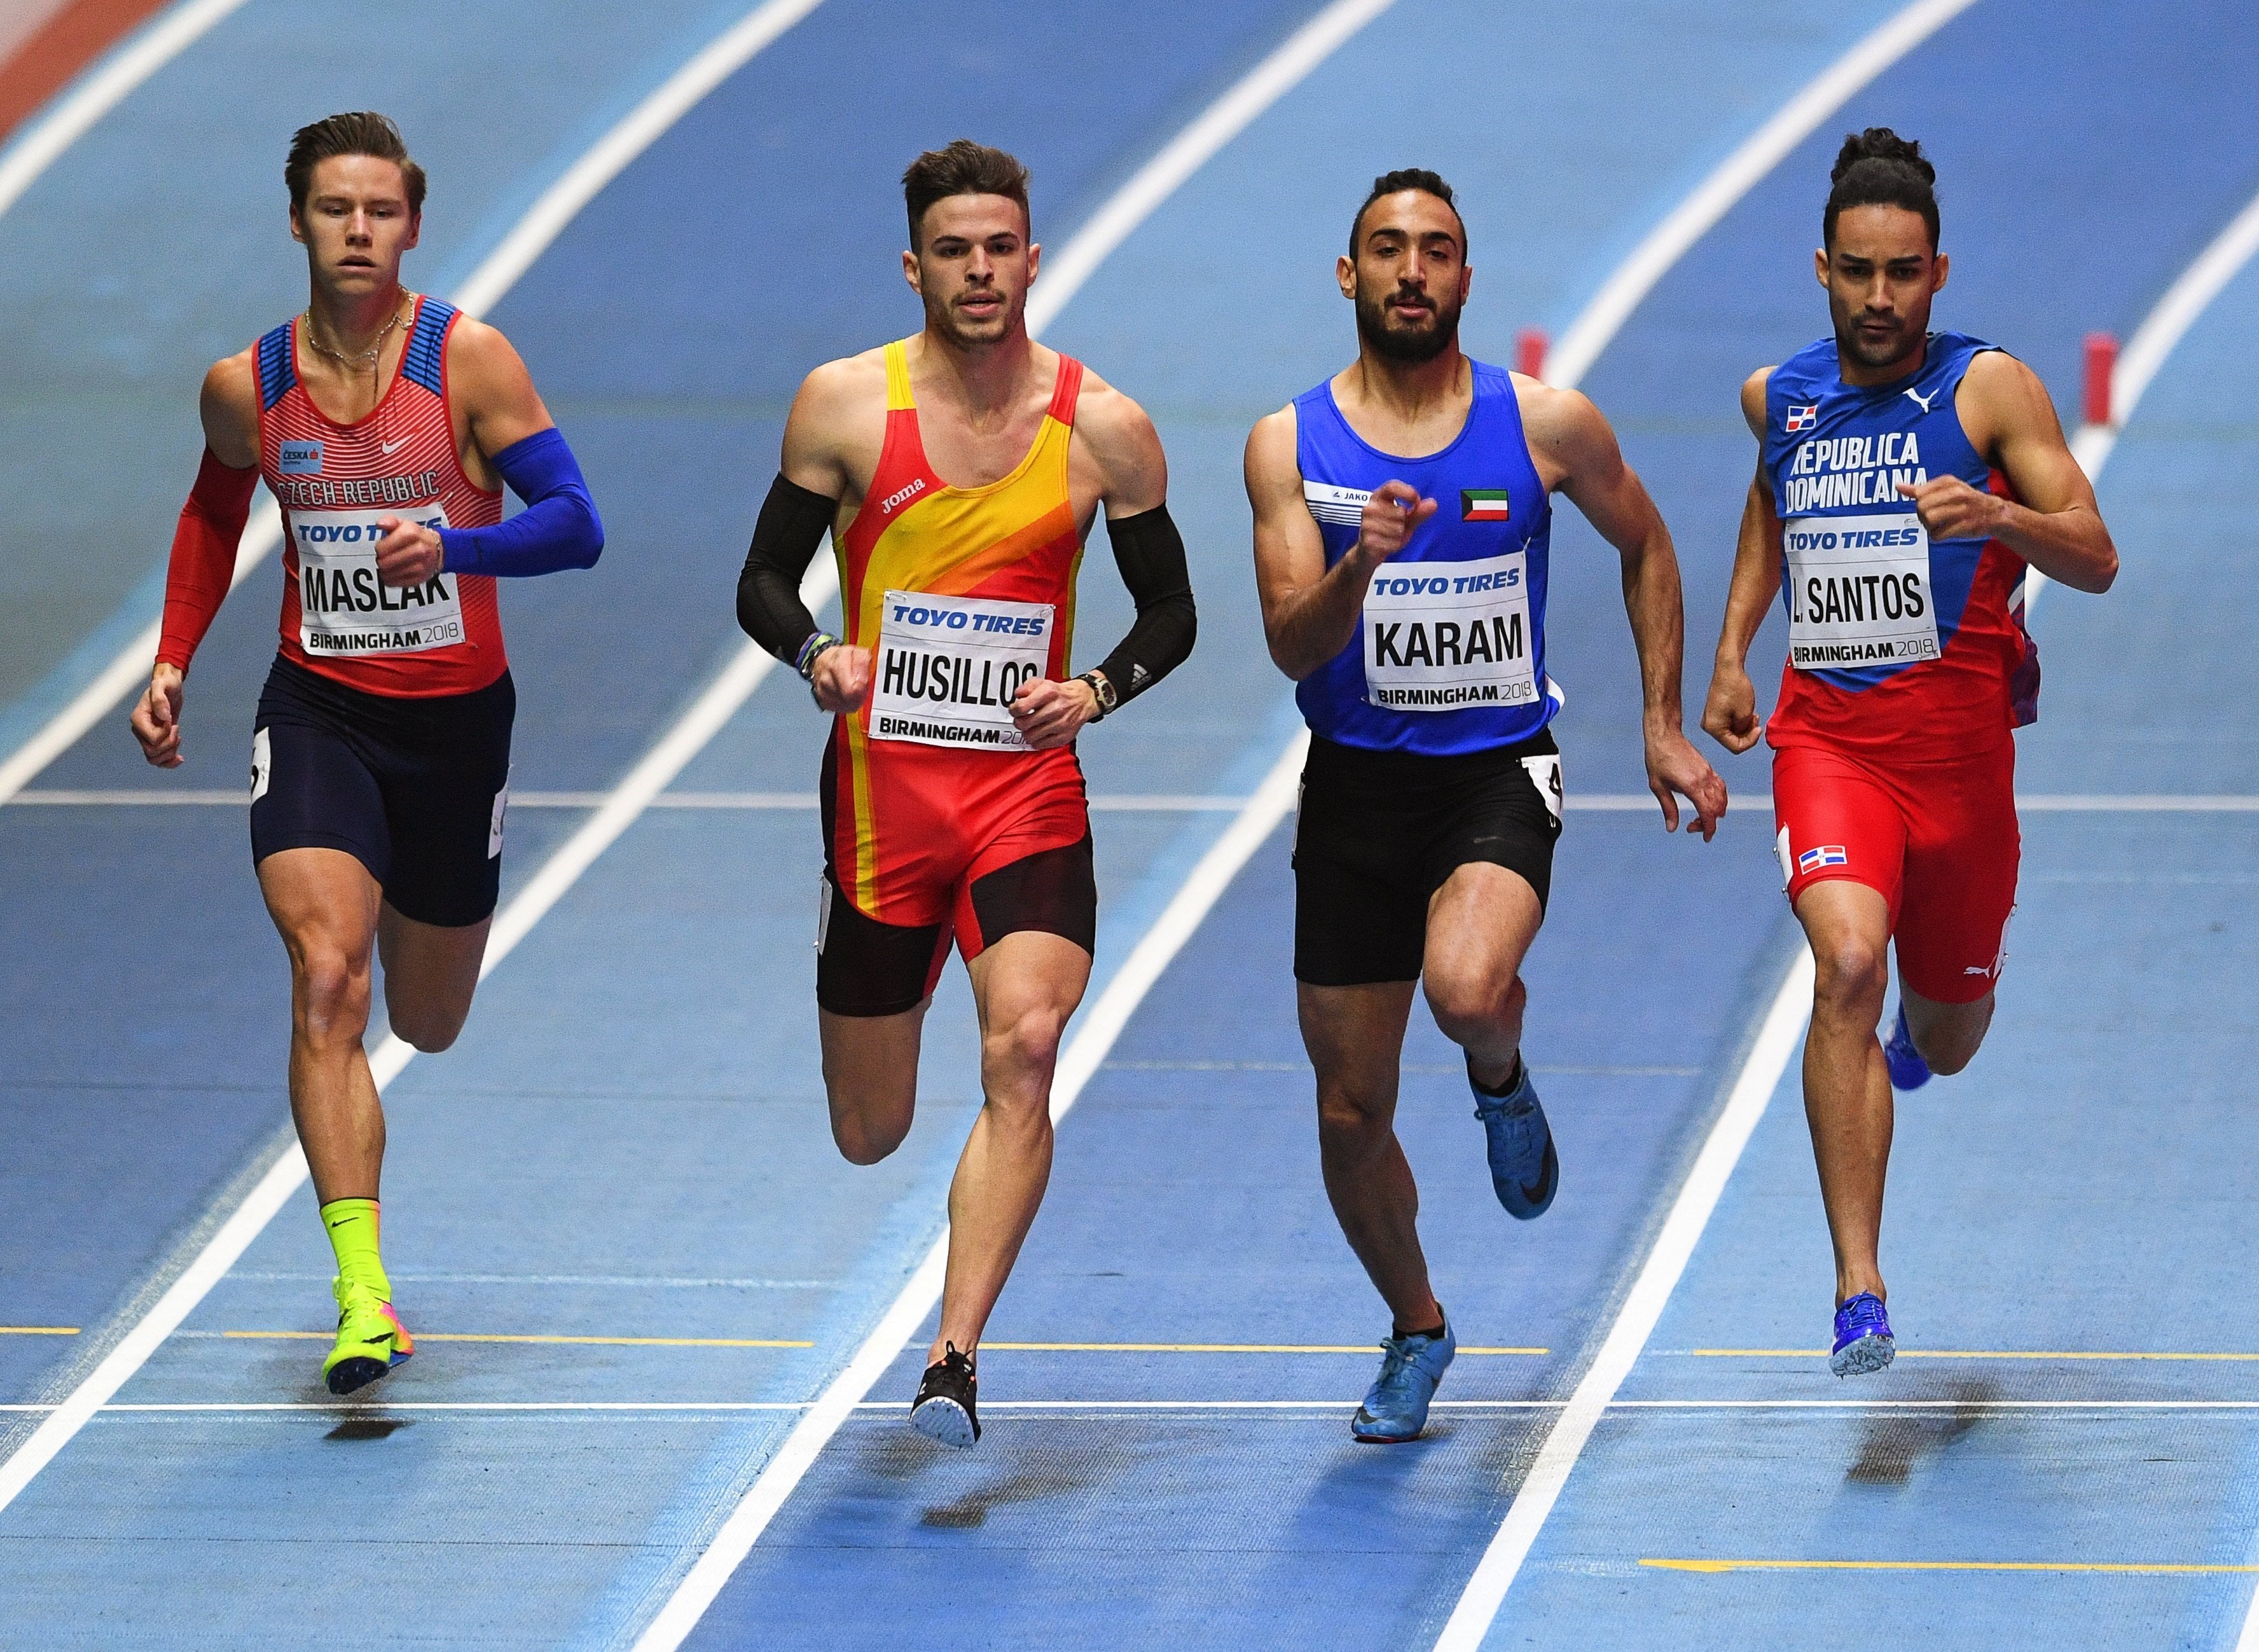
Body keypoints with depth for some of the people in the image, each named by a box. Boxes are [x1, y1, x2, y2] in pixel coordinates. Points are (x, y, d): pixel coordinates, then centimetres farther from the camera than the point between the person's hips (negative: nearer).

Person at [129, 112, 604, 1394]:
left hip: (456, 714, 0)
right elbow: (216, 510, 19)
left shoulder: (469, 362, -11)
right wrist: (174, 664, 11)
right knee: (325, 982, -21)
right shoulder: (247, 387, -2)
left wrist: (453, 544, -32)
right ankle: (363, 1294, -25)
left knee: (428, 1024, 16)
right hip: (315, 712, 0)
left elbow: (577, 523, -15)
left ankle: (409, 918, 57)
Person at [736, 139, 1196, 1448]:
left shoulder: (1106, 430, -1)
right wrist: (817, 655, -17)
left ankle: (955, 1362, -23)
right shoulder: (846, 405, -2)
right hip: (883, 787, 0)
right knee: (870, 1135, 8)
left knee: (1026, 1046, -25)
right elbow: (765, 581, 5)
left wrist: (1098, 690, -10)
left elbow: (1172, 609, 10)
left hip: (1031, 793, 0)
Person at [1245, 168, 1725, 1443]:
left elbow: (1647, 550, 14)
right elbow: (1293, 647, -9)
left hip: (1500, 772, -2)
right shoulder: (1292, 445, -2)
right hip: (1357, 785, 2)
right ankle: (1417, 1331, 33)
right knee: (1352, 1114, 6)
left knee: (1465, 986, -34)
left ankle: (1502, 1079, 4)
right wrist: (1359, 562, -29)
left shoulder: (1548, 426, -3)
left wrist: (1665, 729, 11)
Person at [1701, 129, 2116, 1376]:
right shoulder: (1778, 397, 5)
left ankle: (1911, 1042, 57)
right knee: (1846, 961, -25)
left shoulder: (1990, 389, -6)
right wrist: (1732, 648, 19)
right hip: (1826, 733, 1)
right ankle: (1859, 1292, -27)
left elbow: (2096, 561, -10)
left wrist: (2001, 517, -30)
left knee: (1946, 1028, 14)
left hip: (1959, 743, -1)